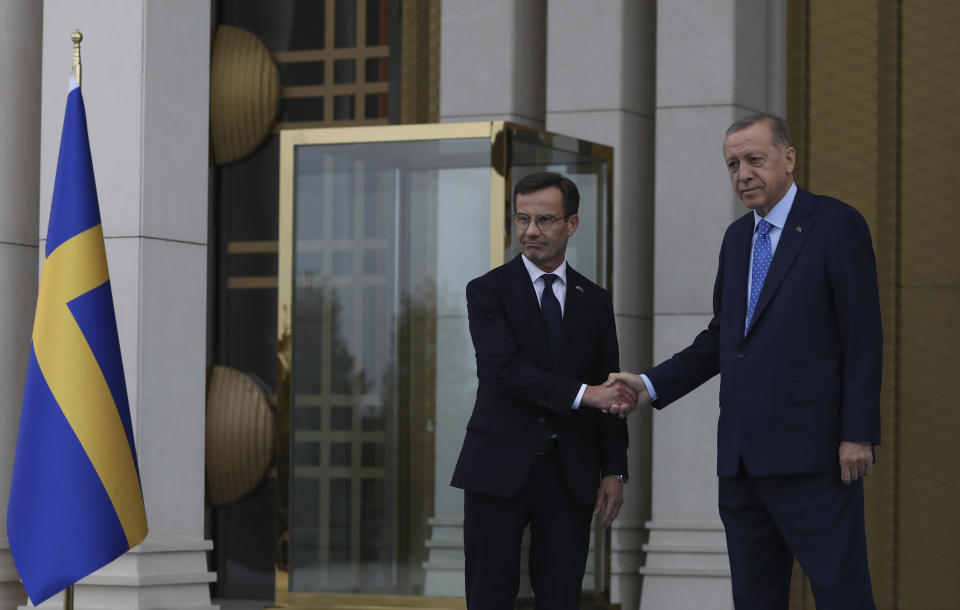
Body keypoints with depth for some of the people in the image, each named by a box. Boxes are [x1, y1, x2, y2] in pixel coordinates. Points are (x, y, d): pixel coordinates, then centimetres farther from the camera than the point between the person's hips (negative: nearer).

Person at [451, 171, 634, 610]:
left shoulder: (595, 301, 11)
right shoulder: (488, 291, 0)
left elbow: (608, 392, 12)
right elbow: (504, 370, -15)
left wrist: (614, 471, 4)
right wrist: (582, 394, -23)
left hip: (570, 474, 3)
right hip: (500, 469, -3)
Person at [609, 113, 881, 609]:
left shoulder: (836, 224, -5)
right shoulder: (737, 238, 17)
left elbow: (863, 336, -9)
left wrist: (858, 435, -14)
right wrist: (650, 385, 9)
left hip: (810, 451, -7)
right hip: (743, 455, 7)